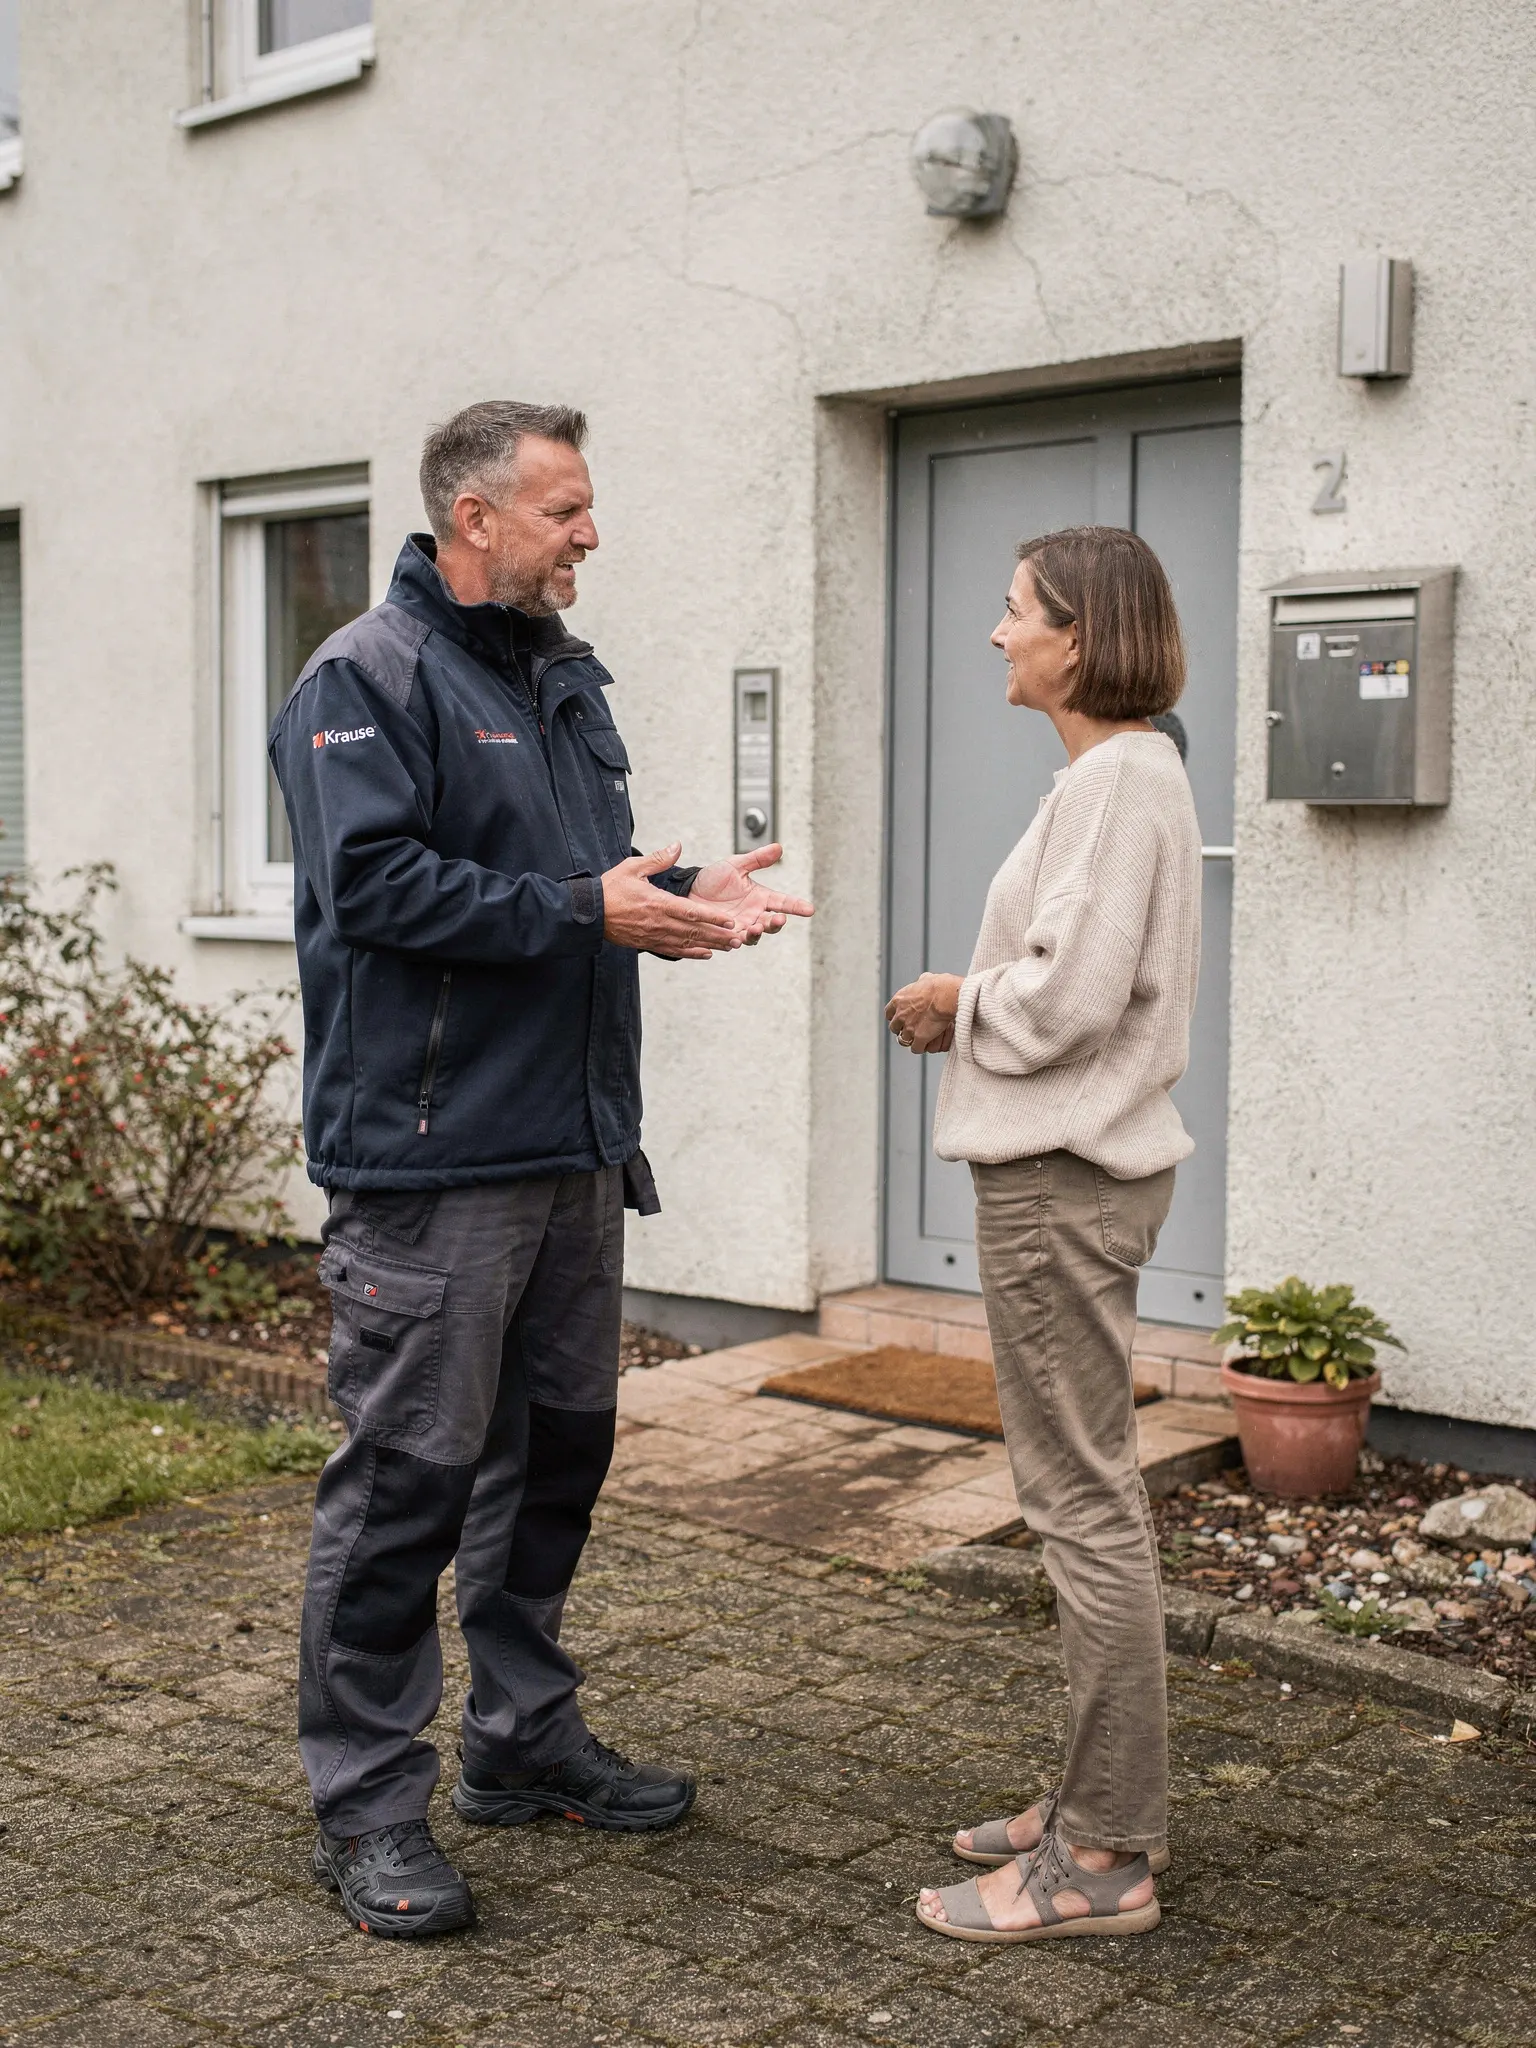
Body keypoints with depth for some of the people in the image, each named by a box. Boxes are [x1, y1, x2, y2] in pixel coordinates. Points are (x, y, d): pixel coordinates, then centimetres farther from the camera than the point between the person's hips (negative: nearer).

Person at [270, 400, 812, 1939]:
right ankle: (366, 1801, 8)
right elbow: (376, 886, -20)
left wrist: (687, 892, 4)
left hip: (575, 1147, 9)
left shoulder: (564, 680, 18)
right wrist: (582, 911, -20)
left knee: (555, 1449, 16)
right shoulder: (366, 679, -9)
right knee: (408, 1472, -4)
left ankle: (523, 1738, 31)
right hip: (430, 1154, -9)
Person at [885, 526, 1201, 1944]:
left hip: (1064, 1181, -11)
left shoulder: (1117, 777, -15)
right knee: (1088, 1490, 16)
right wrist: (972, 1005, 7)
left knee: (1082, 1496, -5)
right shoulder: (1130, 771, 16)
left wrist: (957, 1006, -5)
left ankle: (1101, 1858, 4)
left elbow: (1069, 993, -22)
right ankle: (1113, 1803, 28)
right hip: (1075, 1162, 11)